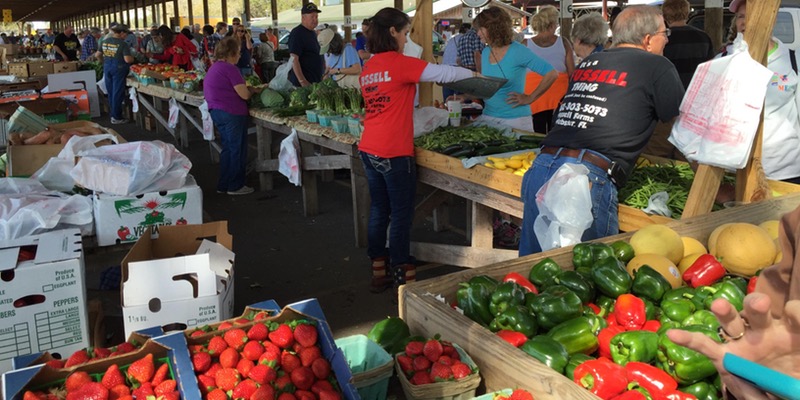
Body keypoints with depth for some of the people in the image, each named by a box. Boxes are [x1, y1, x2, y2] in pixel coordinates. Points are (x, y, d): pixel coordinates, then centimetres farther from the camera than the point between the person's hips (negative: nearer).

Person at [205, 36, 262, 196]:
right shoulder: (230, 69, -16)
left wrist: (247, 88, 12)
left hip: (216, 111, 10)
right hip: (231, 114, -10)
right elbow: (245, 95, -17)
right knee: (237, 150, 3)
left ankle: (223, 185, 23)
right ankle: (235, 186, 10)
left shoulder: (214, 67, 14)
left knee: (228, 149, 18)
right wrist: (253, 90, 4)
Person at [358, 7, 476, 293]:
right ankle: (403, 276, 9)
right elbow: (442, 73, -8)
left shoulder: (368, 68, 11)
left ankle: (379, 272, 22)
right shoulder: (400, 63, -11)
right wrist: (472, 74, 9)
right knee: (401, 214, 2)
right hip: (394, 152, -8)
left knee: (379, 210, 14)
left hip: (369, 150, 8)